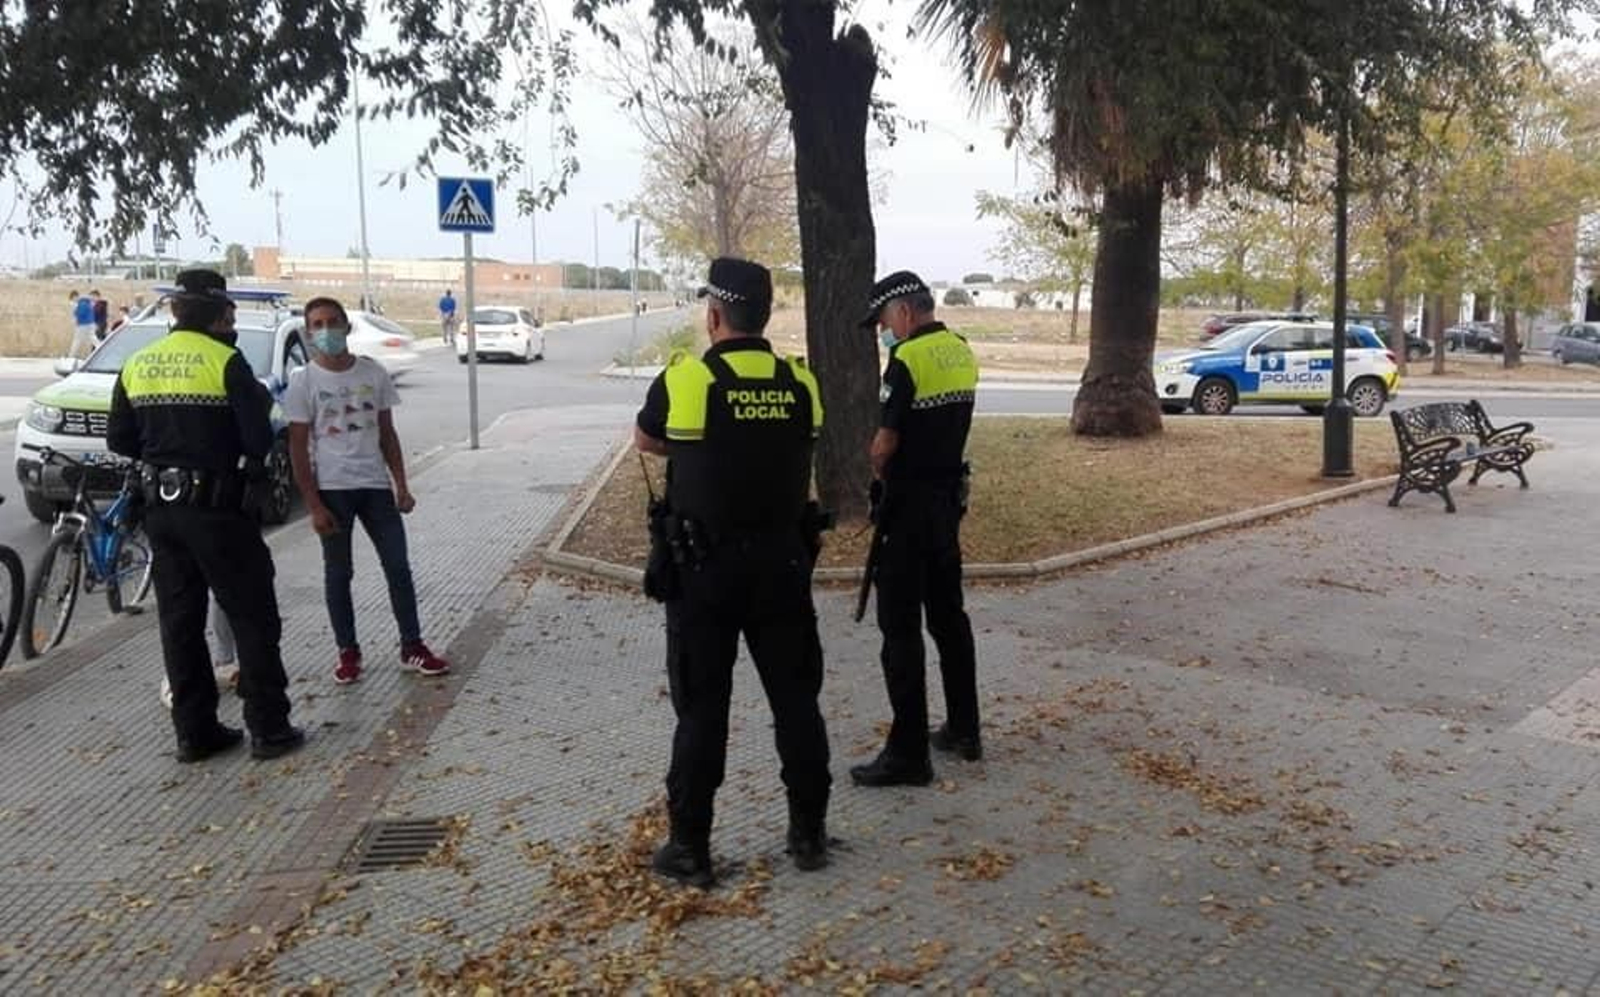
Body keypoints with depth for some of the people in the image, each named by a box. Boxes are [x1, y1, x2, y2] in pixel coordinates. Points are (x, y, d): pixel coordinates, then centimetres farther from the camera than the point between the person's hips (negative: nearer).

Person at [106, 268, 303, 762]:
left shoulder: (137, 364, 7)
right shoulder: (225, 361, -12)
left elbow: (120, 439, 11)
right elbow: (259, 436, -15)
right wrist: (248, 461, 6)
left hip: (160, 507, 6)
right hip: (217, 504, -6)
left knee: (180, 620, 12)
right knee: (253, 618, 3)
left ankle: (195, 732, 16)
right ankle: (268, 728, 5)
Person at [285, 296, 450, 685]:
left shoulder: (373, 372, 3)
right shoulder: (304, 381, -6)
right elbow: (298, 447, -6)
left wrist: (401, 485, 3)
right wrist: (313, 504, -11)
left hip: (375, 485, 3)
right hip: (332, 489, -3)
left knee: (398, 566, 4)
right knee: (338, 573, 7)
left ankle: (412, 647, 14)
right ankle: (348, 652, 19)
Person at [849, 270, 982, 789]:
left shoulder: (907, 358, -18)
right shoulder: (962, 352, 8)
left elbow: (885, 442, -18)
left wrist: (877, 471, 1)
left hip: (910, 506, -8)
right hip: (950, 497, 9)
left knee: (900, 628, -3)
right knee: (948, 614, 18)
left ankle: (909, 753, 2)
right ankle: (963, 729, 28)